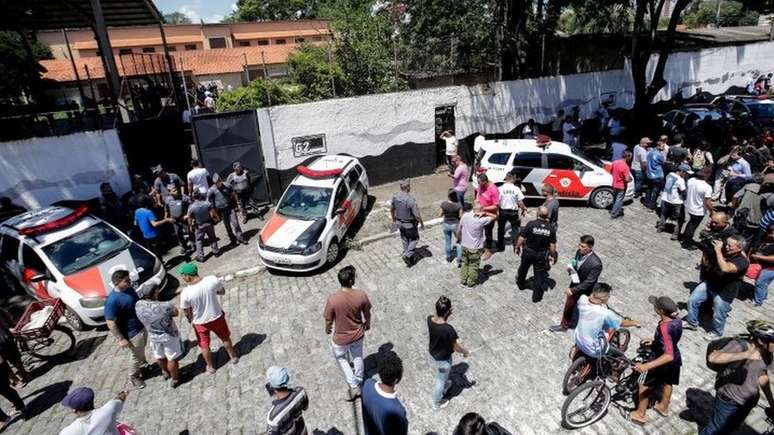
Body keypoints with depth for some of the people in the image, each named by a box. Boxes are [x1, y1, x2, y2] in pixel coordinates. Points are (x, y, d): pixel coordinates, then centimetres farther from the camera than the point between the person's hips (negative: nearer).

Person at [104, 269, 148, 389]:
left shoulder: (129, 288, -7)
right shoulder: (112, 301, -31)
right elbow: (110, 323, -25)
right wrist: (121, 339, -21)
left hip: (142, 326, 7)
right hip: (132, 333, -7)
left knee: (141, 351, 30)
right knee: (137, 356, 14)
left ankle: (143, 364, 55)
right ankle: (133, 376, 38)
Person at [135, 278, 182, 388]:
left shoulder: (138, 305, -21)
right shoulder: (165, 306, -35)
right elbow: (176, 313, -14)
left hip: (153, 336, 5)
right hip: (169, 336, -5)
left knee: (159, 357, 30)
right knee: (172, 359, 17)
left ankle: (165, 373, 55)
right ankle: (175, 379, 36)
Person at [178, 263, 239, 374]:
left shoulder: (185, 293, -26)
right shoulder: (213, 279, -24)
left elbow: (186, 312, -9)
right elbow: (222, 292, -4)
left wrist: (191, 320, 11)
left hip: (200, 322, -1)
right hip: (217, 317, 2)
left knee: (204, 345, 25)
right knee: (225, 338, 27)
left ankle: (210, 366, 43)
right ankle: (233, 357, 46)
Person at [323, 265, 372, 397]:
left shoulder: (333, 299, -31)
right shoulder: (361, 295, -25)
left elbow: (329, 320, -14)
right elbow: (367, 313, -6)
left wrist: (327, 329, 9)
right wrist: (367, 323, 16)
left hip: (340, 338, -2)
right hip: (358, 334, 2)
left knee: (341, 357, 29)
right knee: (358, 356, 31)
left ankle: (353, 386, 30)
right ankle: (359, 382, 51)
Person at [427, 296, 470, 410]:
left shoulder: (429, 319, -22)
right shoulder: (448, 329, -40)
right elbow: (456, 347, -22)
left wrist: (446, 316, -6)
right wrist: (466, 352, -3)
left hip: (433, 353, 6)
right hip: (443, 358, -6)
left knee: (440, 374, 36)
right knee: (441, 380, 22)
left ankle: (444, 386, 66)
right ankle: (437, 403, 47)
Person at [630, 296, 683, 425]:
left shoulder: (664, 327, -40)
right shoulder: (677, 320, -16)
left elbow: (669, 355, -47)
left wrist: (646, 366, -54)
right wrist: (654, 341, 9)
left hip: (662, 363, -7)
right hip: (676, 359, 7)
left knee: (644, 385, 15)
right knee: (667, 383, 30)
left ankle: (639, 414, 30)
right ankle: (663, 407, 53)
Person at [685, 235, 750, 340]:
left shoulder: (742, 261, -25)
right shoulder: (723, 251, -7)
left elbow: (725, 268, -44)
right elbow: (706, 265, 3)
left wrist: (718, 250, -37)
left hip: (724, 293, -5)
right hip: (709, 283, 6)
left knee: (718, 316, 10)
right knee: (692, 300, 7)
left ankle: (717, 332, 39)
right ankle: (692, 322, 29)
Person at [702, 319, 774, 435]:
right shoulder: (739, 345, -28)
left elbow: (763, 377, 10)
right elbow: (712, 357, -45)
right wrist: (745, 355, -53)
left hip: (750, 401, 7)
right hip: (729, 400, -7)